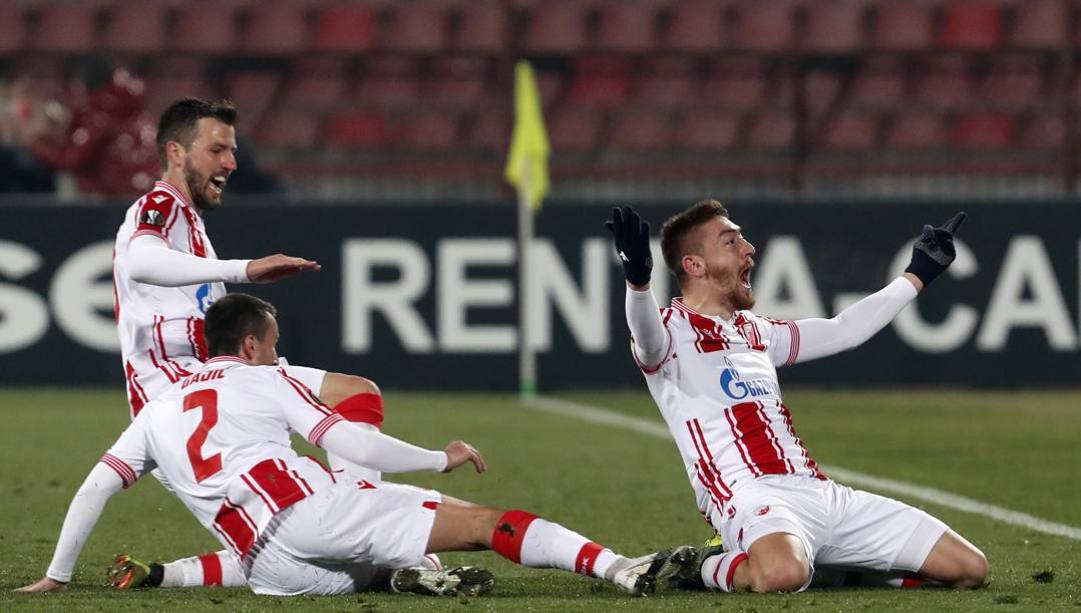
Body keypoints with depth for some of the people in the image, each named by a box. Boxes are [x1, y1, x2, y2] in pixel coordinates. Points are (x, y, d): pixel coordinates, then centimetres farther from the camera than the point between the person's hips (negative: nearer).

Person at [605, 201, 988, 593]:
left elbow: (842, 331, 37)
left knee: (970, 568, 0)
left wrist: (919, 273, 42)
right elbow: (649, 342, -25)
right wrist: (637, 279, -46)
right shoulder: (674, 330, 0)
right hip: (753, 500, -8)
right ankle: (706, 569, -7)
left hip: (821, 492, 8)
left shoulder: (754, 331, 24)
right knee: (782, 576, -44)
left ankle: (814, 562, 13)